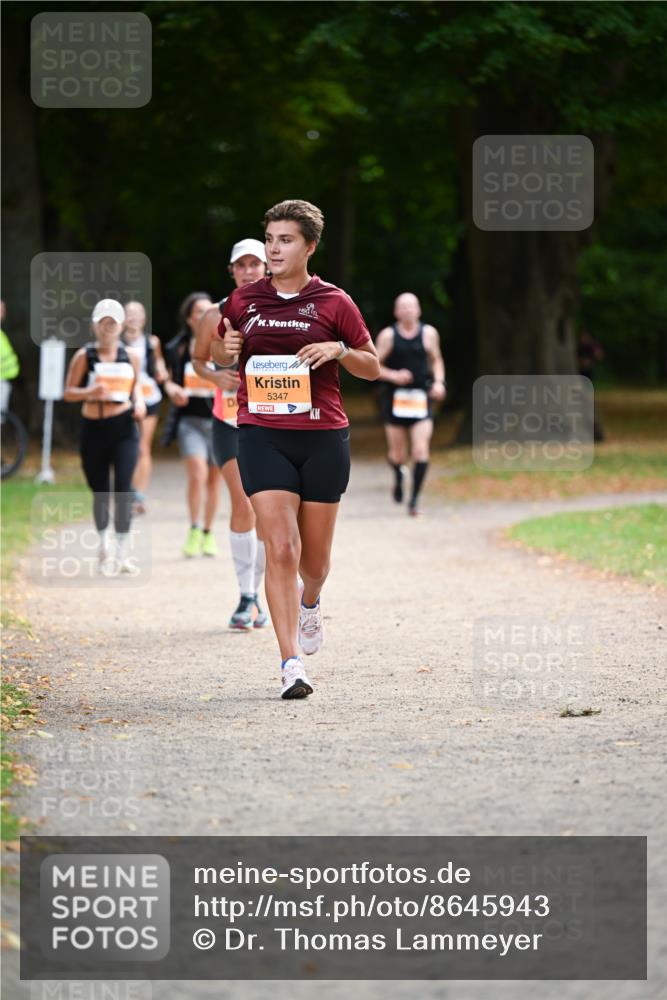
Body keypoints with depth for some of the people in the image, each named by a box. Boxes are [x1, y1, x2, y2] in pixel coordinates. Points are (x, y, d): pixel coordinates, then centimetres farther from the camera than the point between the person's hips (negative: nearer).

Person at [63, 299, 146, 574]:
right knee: (100, 493, 8)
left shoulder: (129, 356, 6)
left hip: (123, 427, 0)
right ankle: (104, 549, 26)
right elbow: (68, 392, -1)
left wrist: (139, 401, -1)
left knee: (123, 489, -12)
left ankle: (122, 553, -7)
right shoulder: (84, 356, 0)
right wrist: (89, 392, -20)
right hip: (93, 428, 0)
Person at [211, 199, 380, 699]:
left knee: (314, 557, 10)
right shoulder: (243, 300, 7)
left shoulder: (334, 303, 2)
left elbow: (373, 367, 9)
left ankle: (310, 602, 47)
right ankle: (291, 664, -13)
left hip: (323, 437, 0)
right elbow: (219, 354, 22)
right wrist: (226, 349, -2)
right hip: (262, 436, 0)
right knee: (280, 549, -14)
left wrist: (339, 350, -11)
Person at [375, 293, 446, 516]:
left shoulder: (429, 334, 3)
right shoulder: (388, 335, -3)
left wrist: (439, 382, 0)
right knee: (398, 454, 6)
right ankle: (399, 476, 43)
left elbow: (436, 360, 17)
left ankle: (414, 500, -3)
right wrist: (393, 376, -16)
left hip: (421, 399, 1)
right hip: (395, 398, -1)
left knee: (421, 451, -12)